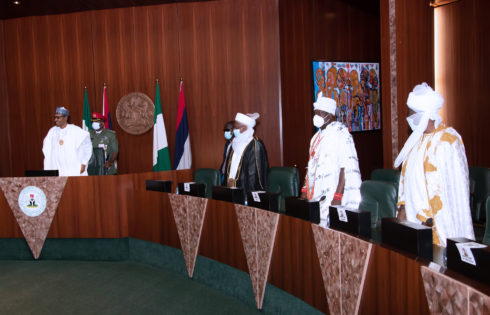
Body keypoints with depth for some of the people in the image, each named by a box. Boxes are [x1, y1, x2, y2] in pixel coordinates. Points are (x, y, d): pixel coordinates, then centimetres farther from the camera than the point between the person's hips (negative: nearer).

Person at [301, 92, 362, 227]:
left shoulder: (340, 133, -9)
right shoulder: (318, 135, 17)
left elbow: (346, 169, -17)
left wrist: (337, 197, -22)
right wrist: (305, 190, 15)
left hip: (332, 198, -7)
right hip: (316, 196, 8)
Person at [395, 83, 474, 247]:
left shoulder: (447, 142, -14)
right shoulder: (417, 138, 12)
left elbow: (450, 186, -17)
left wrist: (427, 217, -17)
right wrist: (403, 207, 8)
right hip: (413, 216, 7)